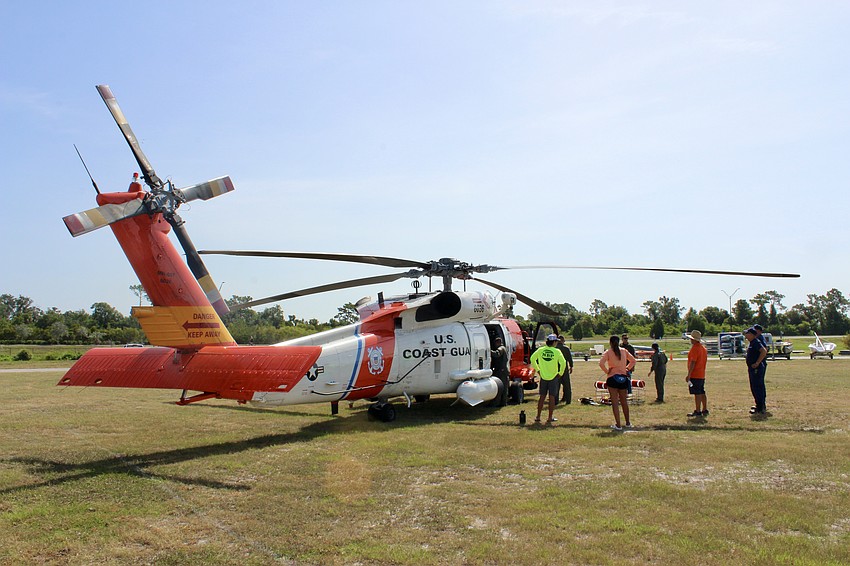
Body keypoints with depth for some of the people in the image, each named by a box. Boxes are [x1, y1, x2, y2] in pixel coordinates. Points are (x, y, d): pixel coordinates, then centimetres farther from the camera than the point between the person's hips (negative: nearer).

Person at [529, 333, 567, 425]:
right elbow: (563, 363, -15)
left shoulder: (540, 350, -1)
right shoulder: (557, 351, -9)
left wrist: (537, 370, 8)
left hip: (543, 377, 3)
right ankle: (550, 418, 6)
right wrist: (560, 373, -1)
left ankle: (538, 417, 13)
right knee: (552, 397, 4)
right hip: (553, 377, -3)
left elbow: (532, 359, 1)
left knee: (542, 397, 11)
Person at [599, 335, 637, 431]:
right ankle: (628, 423, 29)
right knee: (624, 401, 18)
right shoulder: (624, 351, 5)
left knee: (615, 402, 1)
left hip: (612, 378, -4)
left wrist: (607, 371, -7)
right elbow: (633, 361, 11)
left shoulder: (608, 352, -6)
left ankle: (618, 425, 1)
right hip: (623, 378, 4)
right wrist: (627, 369, 12)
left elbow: (601, 363, -20)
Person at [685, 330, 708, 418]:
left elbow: (693, 362, -20)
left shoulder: (694, 348, -16)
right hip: (702, 375, 9)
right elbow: (704, 361, 18)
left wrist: (688, 375, -18)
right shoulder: (703, 348, 14)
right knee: (702, 393, 14)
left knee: (697, 394, -6)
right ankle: (705, 410, 18)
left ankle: (698, 411, -4)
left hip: (695, 375, -9)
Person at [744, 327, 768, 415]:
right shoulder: (752, 343, 15)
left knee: (756, 388, -9)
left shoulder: (756, 342, -16)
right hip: (753, 369, 11)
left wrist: (757, 363, -27)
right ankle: (761, 406, 27)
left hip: (757, 368, -11)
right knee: (760, 387, 17)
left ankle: (760, 409, -6)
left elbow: (764, 351, -30)